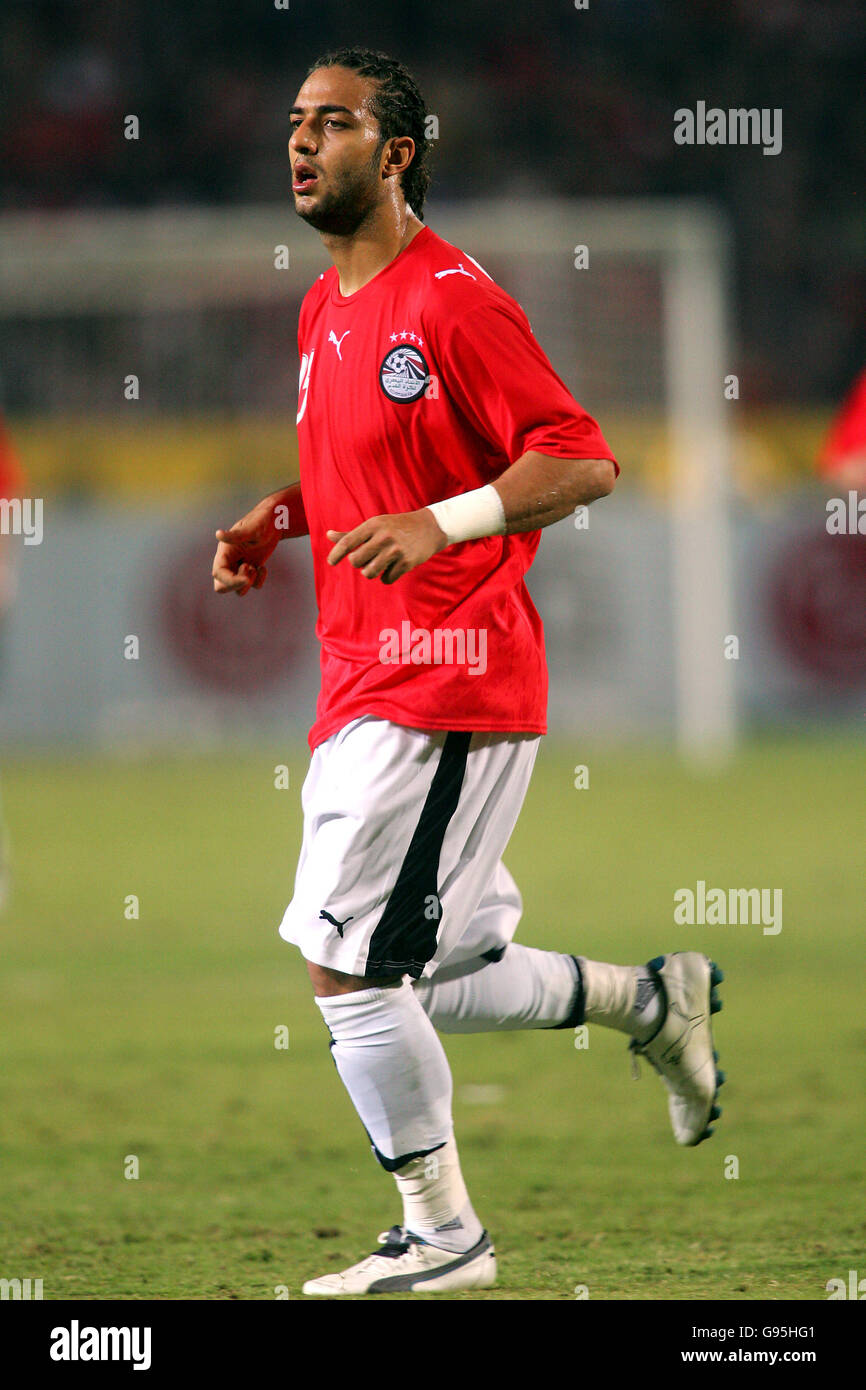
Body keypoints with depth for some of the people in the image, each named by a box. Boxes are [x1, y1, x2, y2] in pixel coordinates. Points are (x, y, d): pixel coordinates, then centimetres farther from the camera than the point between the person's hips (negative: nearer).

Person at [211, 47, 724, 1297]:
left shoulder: (451, 302, -13)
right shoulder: (324, 311, 15)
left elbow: (581, 462, -16)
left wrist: (439, 523, -29)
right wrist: (279, 520, 11)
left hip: (443, 687, -9)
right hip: (366, 680, 9)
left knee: (349, 966, -11)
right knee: (426, 982, 11)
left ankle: (440, 1232, 2)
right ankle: (655, 1002, 29)